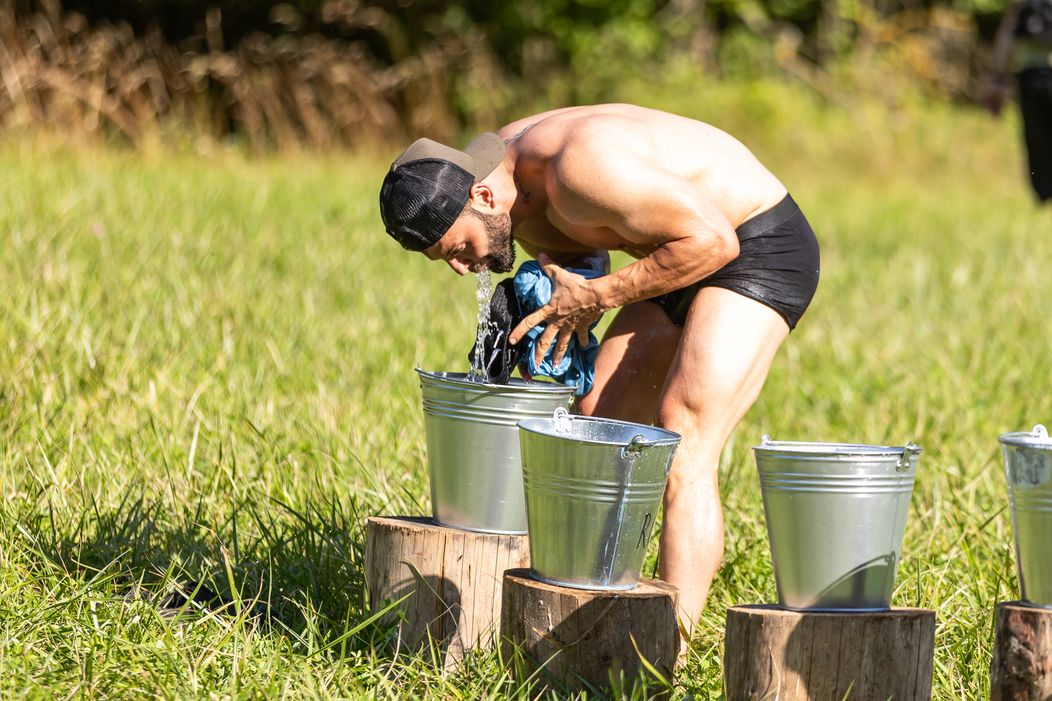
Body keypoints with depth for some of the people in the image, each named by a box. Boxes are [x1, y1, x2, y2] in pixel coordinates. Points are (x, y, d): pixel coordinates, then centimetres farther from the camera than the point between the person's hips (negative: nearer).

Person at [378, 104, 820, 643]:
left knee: (684, 448, -20)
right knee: (595, 423, 6)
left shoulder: (581, 166, -32)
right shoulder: (507, 166, -3)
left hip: (761, 250, -10)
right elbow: (581, 253, 14)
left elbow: (712, 240, -29)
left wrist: (595, 297, -24)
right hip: (689, 256, 10)